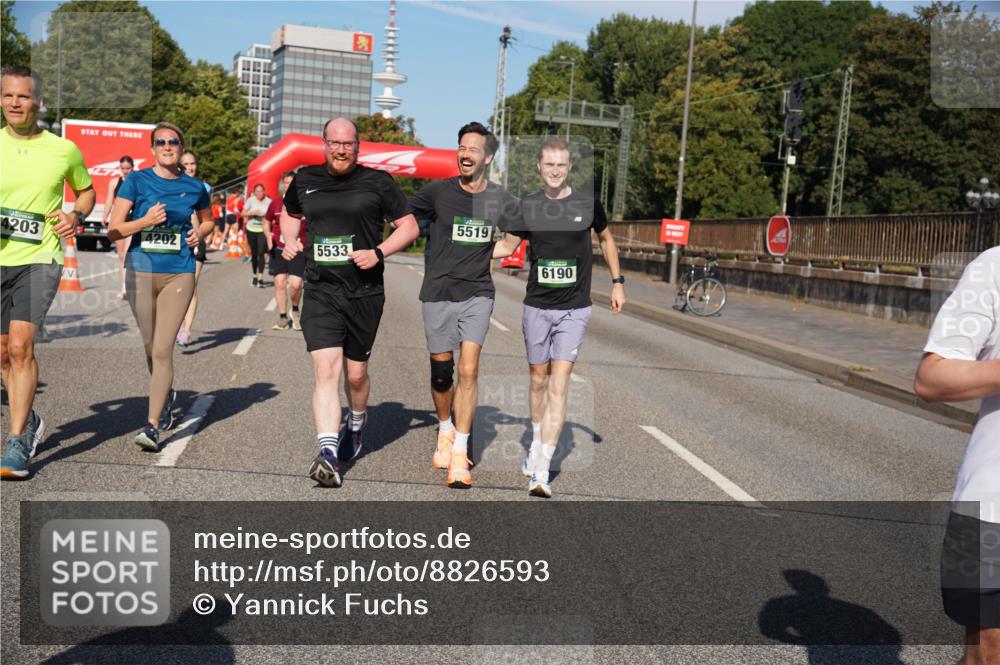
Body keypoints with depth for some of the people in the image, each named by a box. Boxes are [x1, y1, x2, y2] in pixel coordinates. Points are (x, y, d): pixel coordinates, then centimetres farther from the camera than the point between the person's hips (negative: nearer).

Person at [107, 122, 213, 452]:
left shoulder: (194, 187, 6)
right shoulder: (137, 181, 1)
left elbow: (208, 219, 25)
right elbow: (113, 231, -2)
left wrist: (199, 233, 4)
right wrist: (146, 220, -18)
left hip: (178, 274, -1)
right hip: (141, 271, 1)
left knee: (163, 350, -9)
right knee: (150, 347, 11)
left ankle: (152, 425, -7)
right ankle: (166, 394, 41)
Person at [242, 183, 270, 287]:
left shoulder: (269, 201, -3)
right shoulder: (250, 200, -2)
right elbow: (243, 213, -1)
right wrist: (252, 213, -17)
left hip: (263, 230, -2)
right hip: (251, 229, 2)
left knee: (261, 253, -13)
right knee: (254, 254, 10)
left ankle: (260, 278, -16)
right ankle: (255, 276, 24)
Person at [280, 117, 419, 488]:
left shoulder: (378, 183, 0)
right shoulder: (305, 180, 9)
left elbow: (409, 227, 3)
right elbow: (289, 213, 29)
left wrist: (378, 253, -12)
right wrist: (290, 240, 10)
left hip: (364, 294, -1)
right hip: (320, 293, 1)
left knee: (356, 375, 11)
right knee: (326, 372, -13)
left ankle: (357, 423, 42)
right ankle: (328, 453, -18)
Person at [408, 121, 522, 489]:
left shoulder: (500, 200, 1)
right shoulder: (438, 191, -5)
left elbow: (516, 234, 18)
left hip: (478, 293, 0)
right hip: (438, 293, 0)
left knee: (468, 371, -10)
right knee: (441, 373, 9)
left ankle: (460, 453, -3)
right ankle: (445, 429, 36)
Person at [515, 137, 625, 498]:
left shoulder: (588, 204, -1)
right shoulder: (527, 206, 0)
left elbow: (606, 239, 16)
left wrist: (617, 282, 15)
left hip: (574, 309, -2)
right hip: (536, 306, 2)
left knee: (559, 383, -10)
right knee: (538, 379, 13)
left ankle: (541, 471, -12)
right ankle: (537, 444, 37)